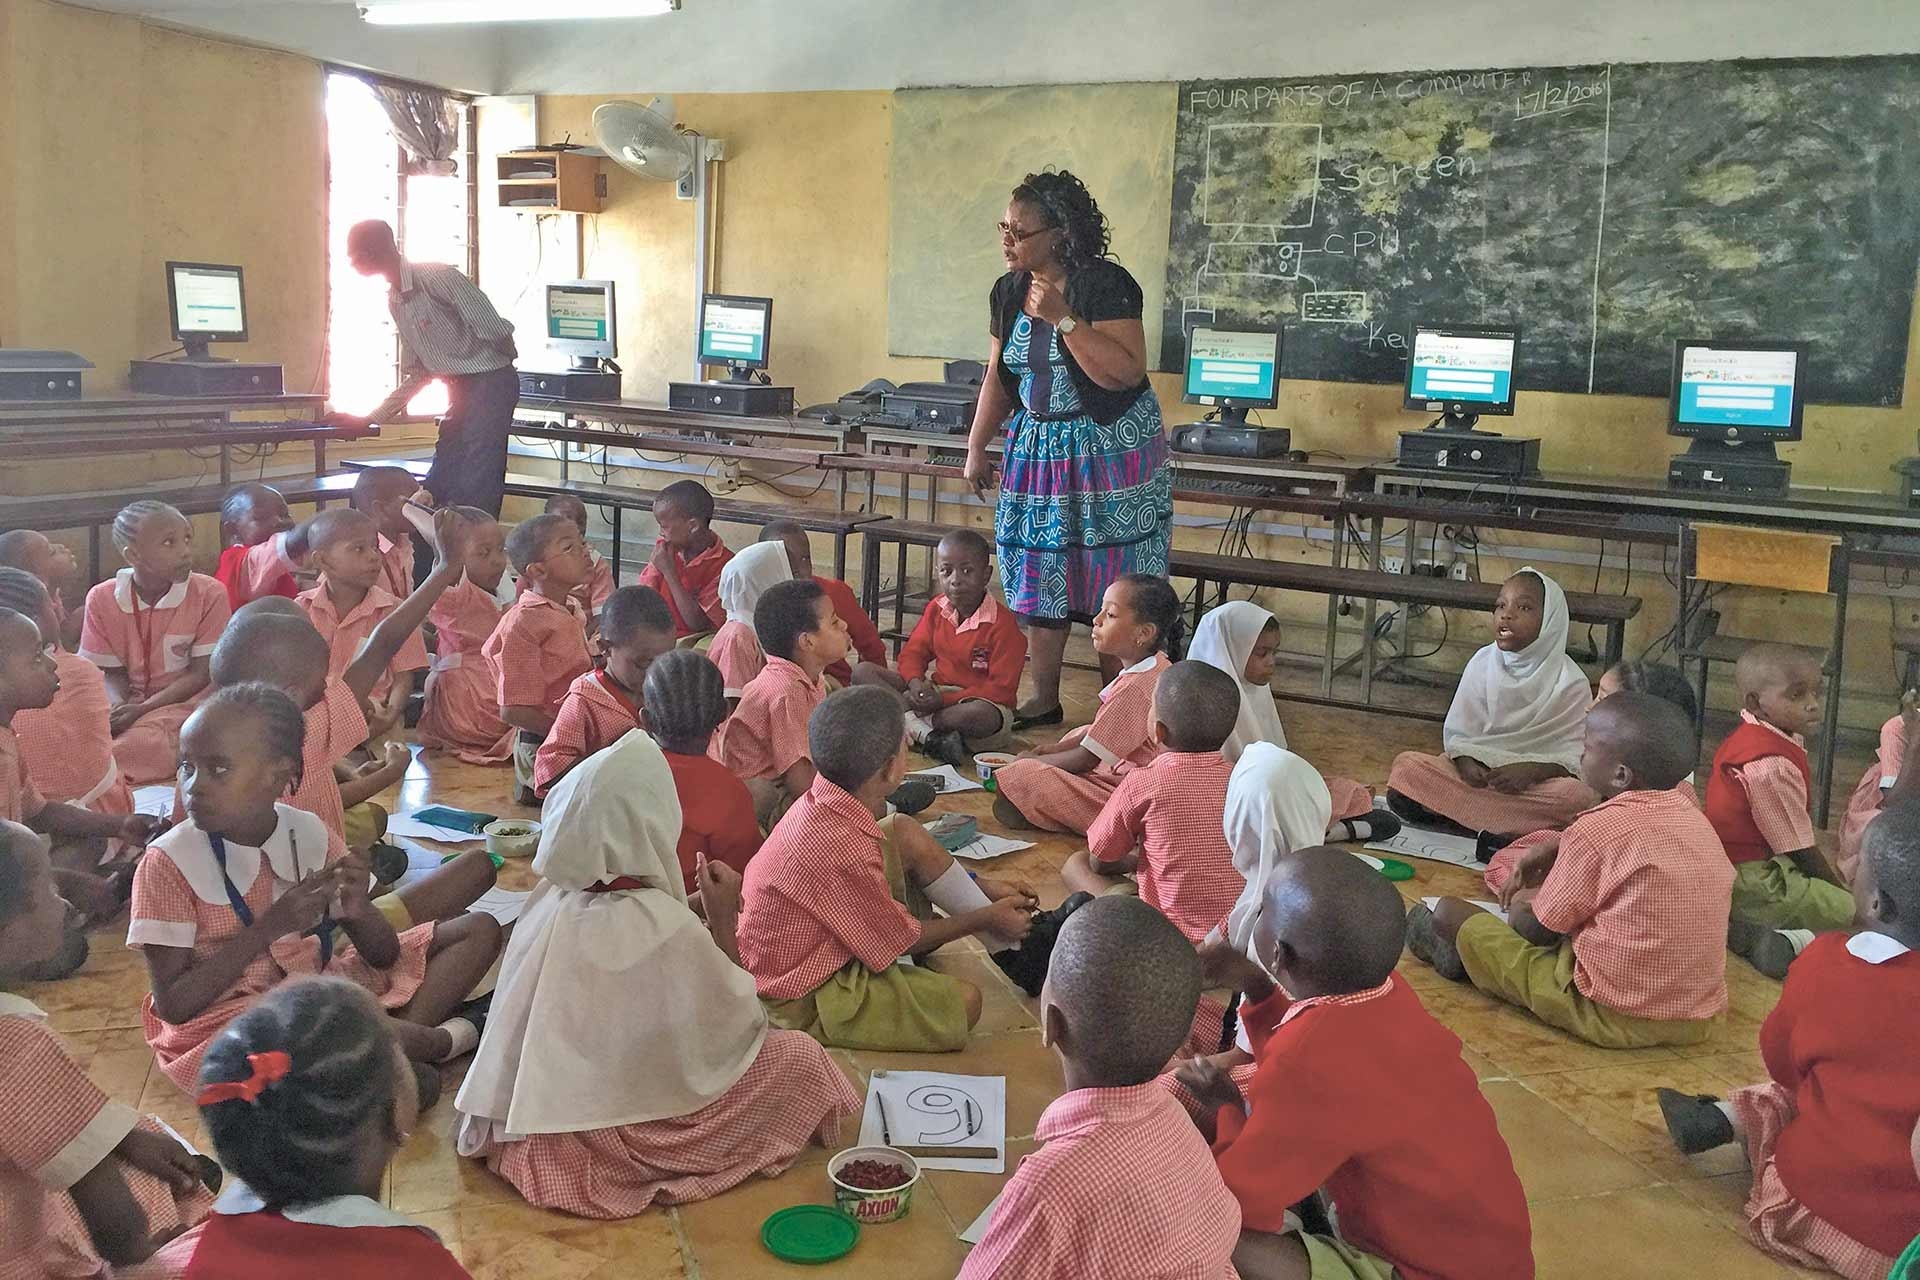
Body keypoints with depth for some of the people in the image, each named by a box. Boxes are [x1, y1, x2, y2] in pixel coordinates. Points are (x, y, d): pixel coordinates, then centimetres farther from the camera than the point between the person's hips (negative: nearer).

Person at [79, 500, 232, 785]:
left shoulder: (209, 594, -9)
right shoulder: (101, 598, -1)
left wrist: (142, 709, -18)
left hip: (184, 699, -2)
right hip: (129, 704, 2)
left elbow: (201, 674, -8)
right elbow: (111, 673, 5)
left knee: (144, 739, -33)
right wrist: (120, 709, -19)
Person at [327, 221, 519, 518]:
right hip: (460, 391, 9)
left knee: (474, 491, -14)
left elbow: (494, 330, -18)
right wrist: (369, 419, 15)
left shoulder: (436, 277, -15)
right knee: (437, 488, 7)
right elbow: (417, 374, 19)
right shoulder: (394, 300, 14)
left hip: (490, 382, -9)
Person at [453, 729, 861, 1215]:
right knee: (801, 1056, 2)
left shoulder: (549, 903, -8)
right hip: (623, 1138, -7)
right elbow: (738, 1025, -12)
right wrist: (722, 923, -10)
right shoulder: (668, 928, -26)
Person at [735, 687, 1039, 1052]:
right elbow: (901, 940, -17)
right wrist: (987, 918, -3)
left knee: (908, 837, 0)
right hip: (802, 1000, -9)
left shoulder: (822, 803, -8)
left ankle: (1015, 948, 10)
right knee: (964, 1001, -19)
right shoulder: (841, 846, -33)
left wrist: (984, 888, 11)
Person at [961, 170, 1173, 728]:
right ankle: (1044, 703, 19)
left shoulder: (1106, 284, -15)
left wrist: (1062, 318, -27)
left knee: (1112, 592, -3)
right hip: (1039, 449, 6)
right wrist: (976, 448, 13)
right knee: (1040, 579, 7)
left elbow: (1126, 372, -25)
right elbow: (997, 378, 14)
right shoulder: (1008, 292, 5)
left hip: (1108, 449, -6)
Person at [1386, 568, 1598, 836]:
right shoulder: (1481, 663, 4)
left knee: (1583, 795, -34)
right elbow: (1458, 731, 4)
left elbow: (1575, 753, -7)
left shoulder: (1569, 681, -4)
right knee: (1407, 765, -24)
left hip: (1537, 781, -2)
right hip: (1477, 774, 2)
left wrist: (1531, 770, -25)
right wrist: (1465, 762, -19)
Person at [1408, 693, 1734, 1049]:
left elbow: (1536, 930, -6)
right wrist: (1554, 847, 18)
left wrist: (1519, 910, 15)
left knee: (1450, 912, 1)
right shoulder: (1689, 811, 3)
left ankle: (1461, 953, 34)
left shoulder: (1598, 830, -18)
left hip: (1613, 1014, -8)